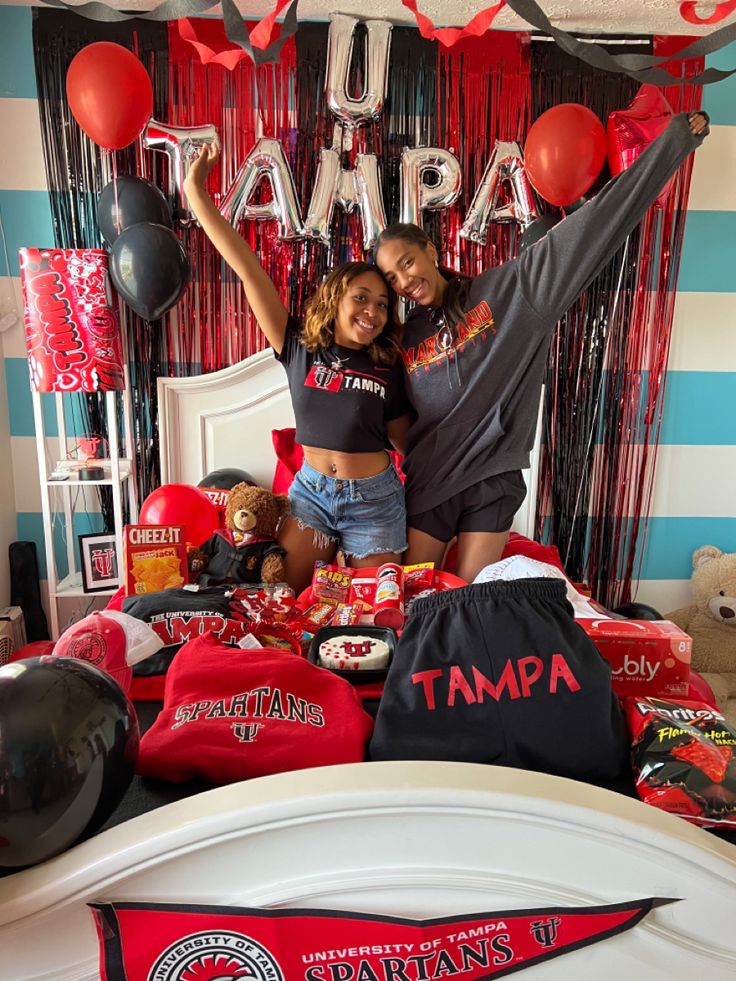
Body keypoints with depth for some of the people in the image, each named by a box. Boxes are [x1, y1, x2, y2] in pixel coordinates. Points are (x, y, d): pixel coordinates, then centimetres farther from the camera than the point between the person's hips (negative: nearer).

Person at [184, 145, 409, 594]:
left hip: (373, 498, 0)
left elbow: (402, 437, 6)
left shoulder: (388, 367, -4)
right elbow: (249, 269, -10)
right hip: (311, 490, 1)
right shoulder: (299, 348, -6)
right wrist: (197, 192, -11)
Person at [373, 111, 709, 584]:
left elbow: (585, 229, -5)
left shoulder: (506, 289, -3)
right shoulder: (403, 338, 5)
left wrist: (674, 141, -5)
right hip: (427, 483, 2)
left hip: (493, 479, -2)